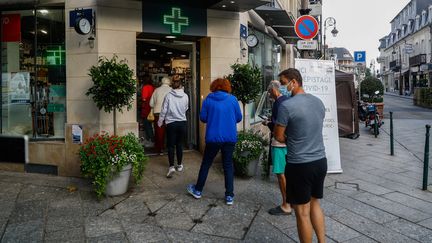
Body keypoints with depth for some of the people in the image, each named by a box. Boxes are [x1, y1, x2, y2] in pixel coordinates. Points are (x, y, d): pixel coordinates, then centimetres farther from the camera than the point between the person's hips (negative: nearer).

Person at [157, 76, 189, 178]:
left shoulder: (169, 96, -11)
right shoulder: (185, 96, -5)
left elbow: (164, 110, -6)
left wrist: (160, 122, 6)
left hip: (171, 124, -2)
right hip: (182, 123, 2)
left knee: (171, 145, 4)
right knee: (179, 144, 14)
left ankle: (171, 166, -7)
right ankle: (179, 165, 23)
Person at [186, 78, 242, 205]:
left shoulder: (208, 99, -2)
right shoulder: (233, 99, -2)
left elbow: (202, 118, -1)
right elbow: (239, 118, 2)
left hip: (213, 137, 0)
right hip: (230, 137, 1)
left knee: (206, 163, 15)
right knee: (228, 165, 11)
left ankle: (198, 190, 29)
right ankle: (229, 196, 13)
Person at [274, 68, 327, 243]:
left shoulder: (286, 106, -17)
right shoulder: (318, 102, 6)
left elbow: (279, 136, -10)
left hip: (300, 165, -7)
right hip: (320, 161, 7)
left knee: (302, 212, 7)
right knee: (315, 203, 23)